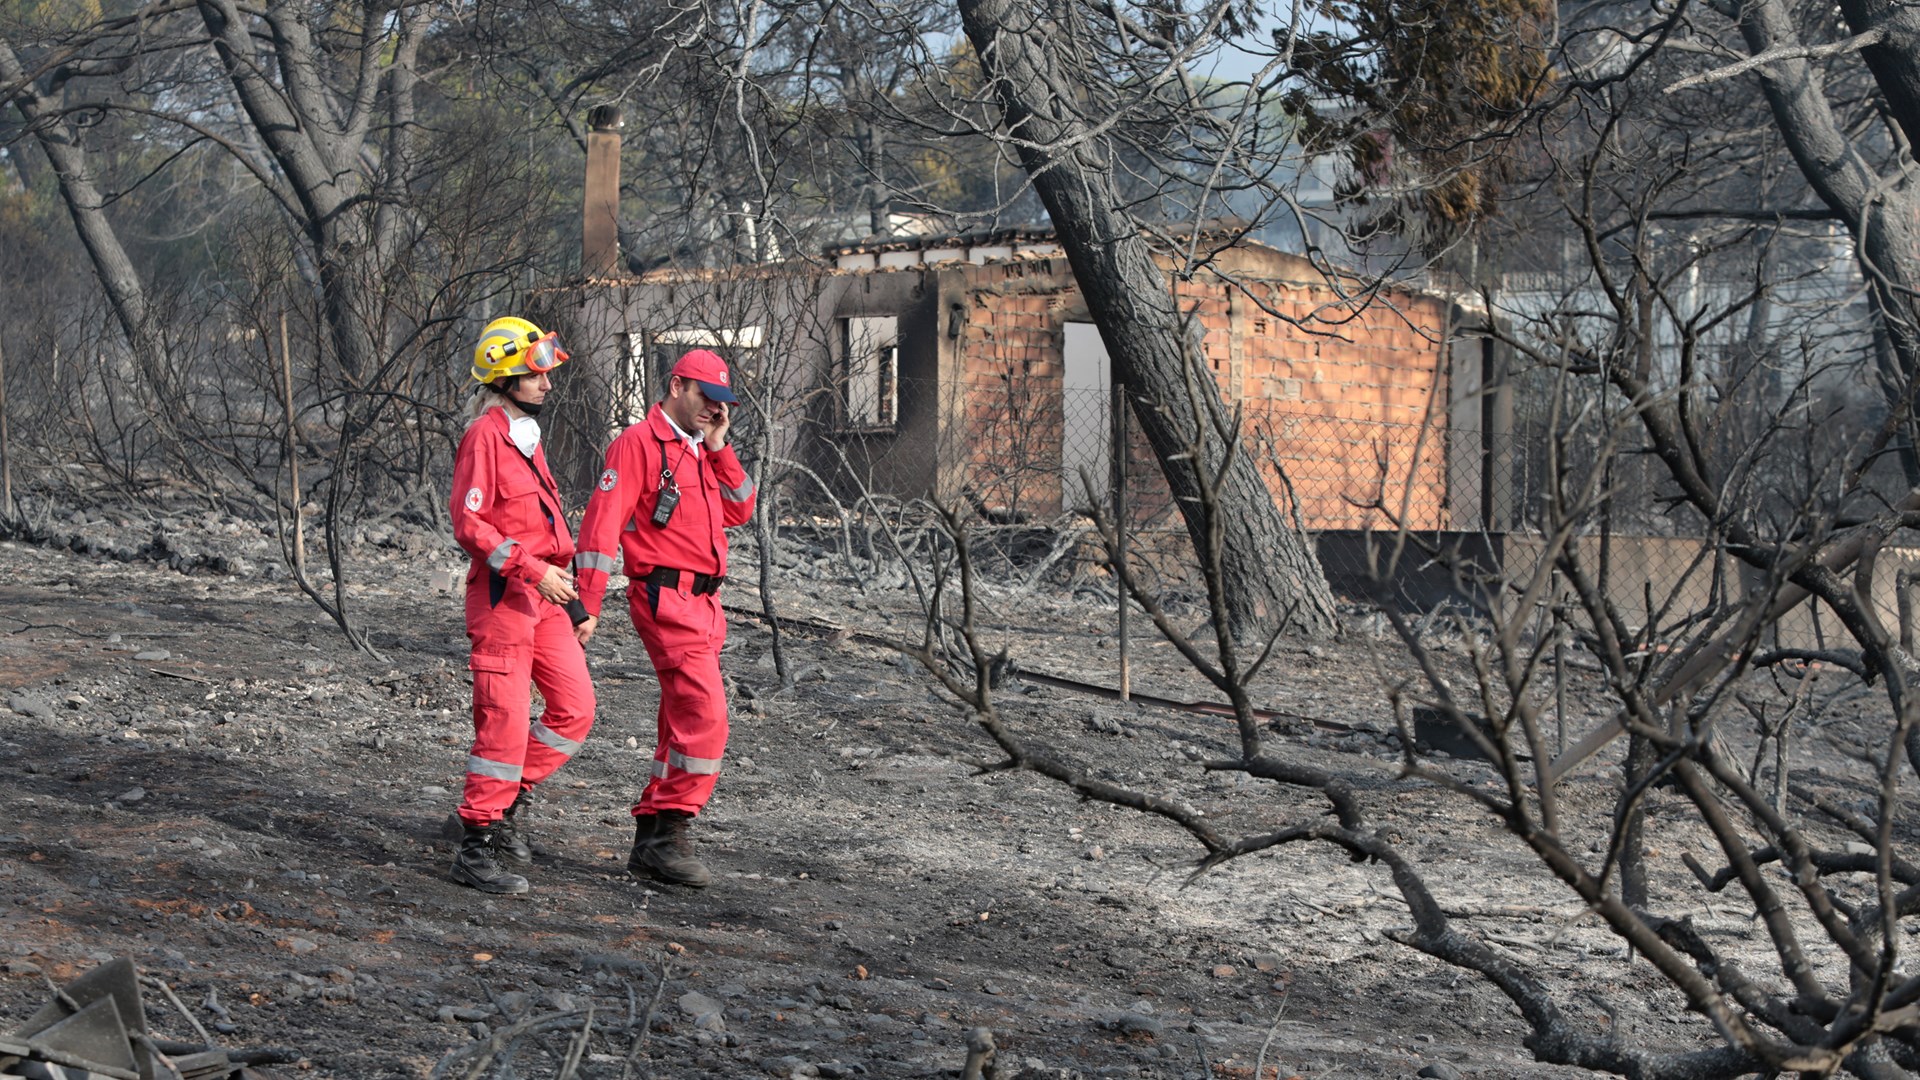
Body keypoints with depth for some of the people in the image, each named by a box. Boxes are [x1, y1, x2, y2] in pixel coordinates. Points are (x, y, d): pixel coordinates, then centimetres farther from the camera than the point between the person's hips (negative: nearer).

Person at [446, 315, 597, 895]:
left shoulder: (527, 435, 18)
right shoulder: (485, 435, -10)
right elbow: (469, 525, -17)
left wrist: (572, 602, 22)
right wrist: (531, 569, -22)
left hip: (543, 595, 9)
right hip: (502, 593, -9)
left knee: (575, 708, 5)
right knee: (505, 719, -7)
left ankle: (510, 797, 20)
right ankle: (477, 846, 1)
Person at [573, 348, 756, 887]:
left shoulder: (703, 452, 20)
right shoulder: (638, 443, -6)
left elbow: (739, 511, 13)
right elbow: (602, 521, -12)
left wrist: (719, 447, 5)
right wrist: (588, 604, -17)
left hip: (703, 603, 9)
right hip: (665, 596, -9)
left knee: (682, 723, 11)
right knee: (705, 716, -17)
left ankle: (649, 841, 17)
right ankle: (671, 834, -11)